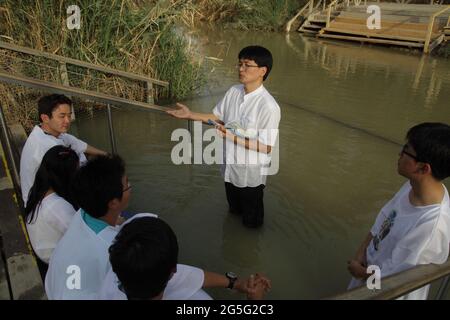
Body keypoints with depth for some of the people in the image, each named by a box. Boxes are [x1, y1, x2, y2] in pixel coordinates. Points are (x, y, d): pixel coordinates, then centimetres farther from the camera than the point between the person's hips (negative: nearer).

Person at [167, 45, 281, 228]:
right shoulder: (233, 91, -8)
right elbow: (218, 117, 7)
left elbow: (266, 148, -26)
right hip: (231, 165, 6)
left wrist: (234, 138, -33)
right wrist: (190, 115, -5)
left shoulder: (269, 107, -29)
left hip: (251, 173, -6)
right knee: (234, 209, 33)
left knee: (251, 220, 21)